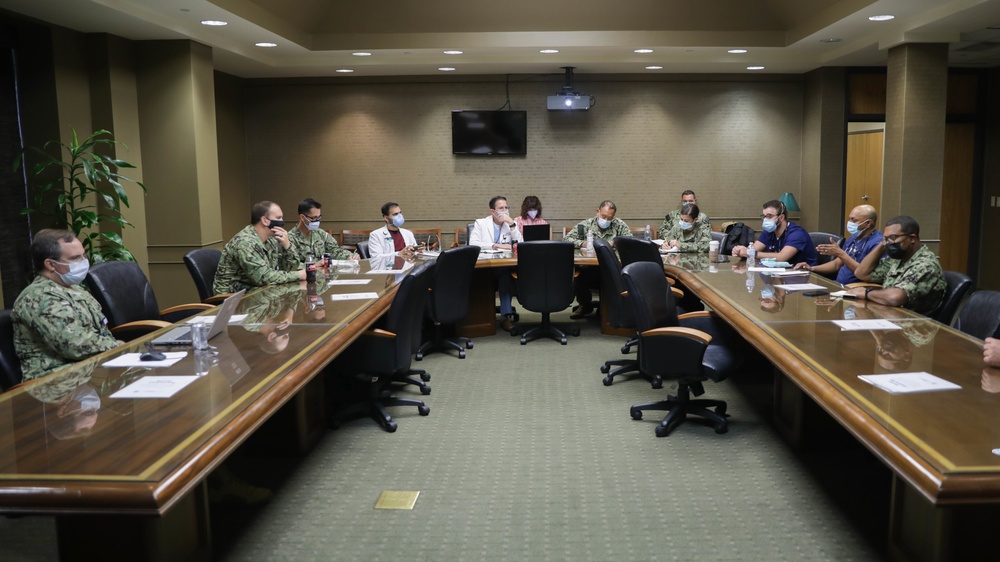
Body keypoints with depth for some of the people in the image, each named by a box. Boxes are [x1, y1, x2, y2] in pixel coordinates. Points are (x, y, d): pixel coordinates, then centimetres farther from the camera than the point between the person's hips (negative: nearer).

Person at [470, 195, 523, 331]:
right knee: (505, 272, -33)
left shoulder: (512, 224, 14)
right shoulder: (481, 223, 9)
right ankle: (507, 313, -26)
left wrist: (512, 224, -8)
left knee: (506, 272, -33)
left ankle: (505, 315, -31)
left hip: (505, 266, 1)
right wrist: (496, 246, -14)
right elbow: (472, 244, -7)